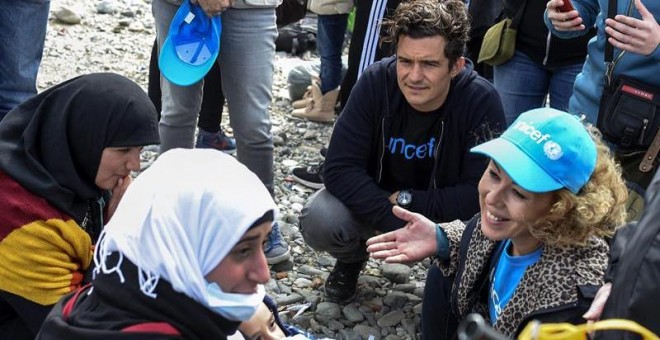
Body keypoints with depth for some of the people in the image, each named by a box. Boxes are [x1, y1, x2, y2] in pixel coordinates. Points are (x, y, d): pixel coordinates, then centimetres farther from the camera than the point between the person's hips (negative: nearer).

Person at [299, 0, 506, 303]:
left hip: (445, 212, -1)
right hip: (376, 200, 1)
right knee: (318, 220, -27)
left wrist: (406, 200, -26)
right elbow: (340, 169, -24)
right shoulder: (375, 83, -23)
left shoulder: (481, 101, -26)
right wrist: (396, 224, -34)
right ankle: (352, 257, 11)